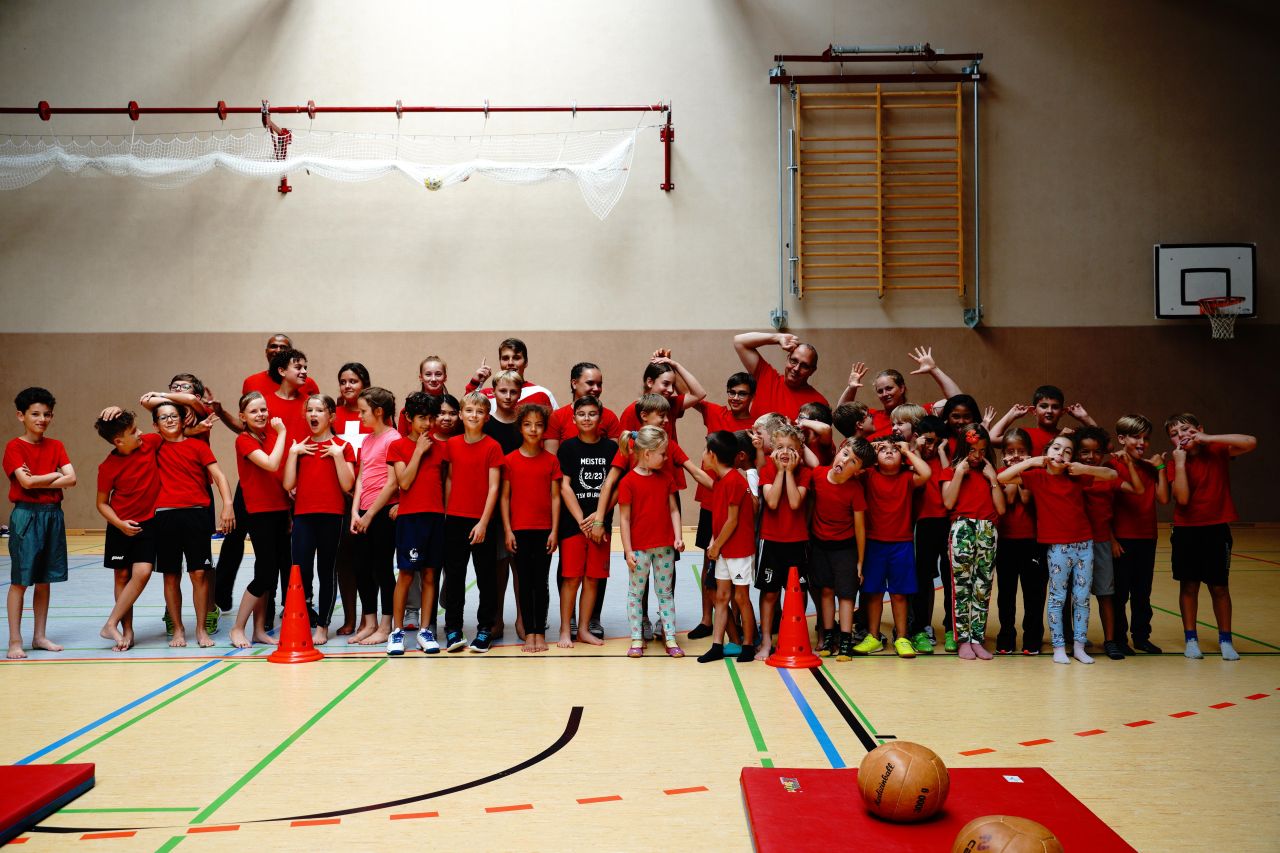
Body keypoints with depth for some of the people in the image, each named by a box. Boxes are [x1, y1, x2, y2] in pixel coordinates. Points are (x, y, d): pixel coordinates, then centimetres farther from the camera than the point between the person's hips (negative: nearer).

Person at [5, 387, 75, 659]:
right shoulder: (14, 447, -4)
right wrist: (56, 475, -5)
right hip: (26, 515, -5)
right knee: (20, 580, -2)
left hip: (53, 514, 5)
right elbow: (26, 482, -16)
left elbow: (71, 479, -3)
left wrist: (37, 481, -10)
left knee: (44, 580, 10)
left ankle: (40, 636, 18)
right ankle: (15, 640, 2)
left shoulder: (56, 446, 9)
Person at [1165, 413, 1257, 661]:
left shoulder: (1218, 451, -4)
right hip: (1186, 530, 0)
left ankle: (1225, 640, 17)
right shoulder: (1176, 461, -4)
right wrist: (1180, 461, -20)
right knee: (1189, 585, 5)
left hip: (1216, 529, 0)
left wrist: (1207, 438, -22)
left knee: (1219, 587, 6)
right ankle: (1191, 640, 16)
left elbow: (1250, 442, -22)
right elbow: (1182, 497, -19)